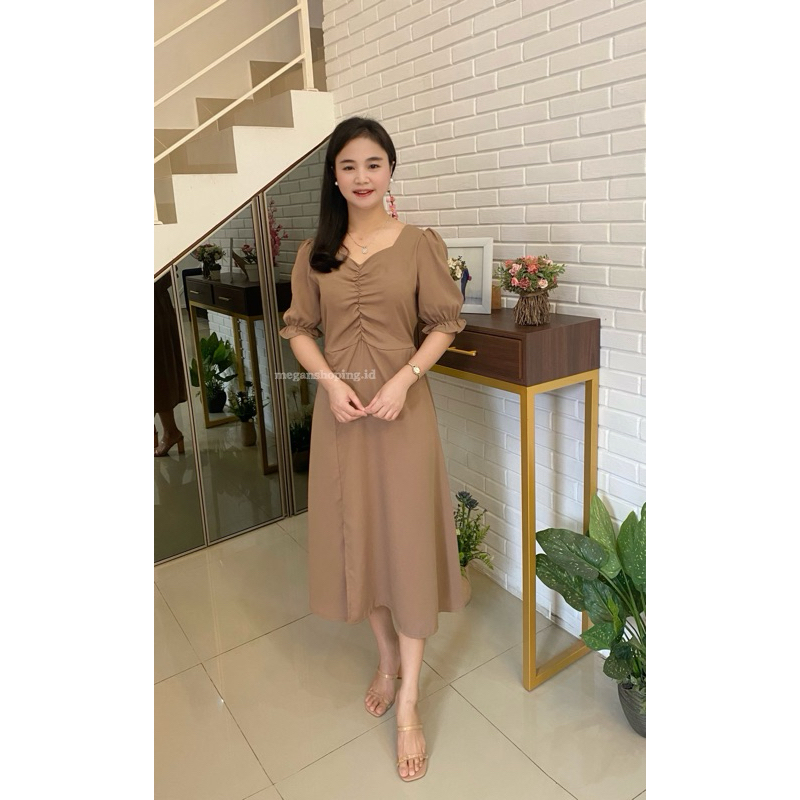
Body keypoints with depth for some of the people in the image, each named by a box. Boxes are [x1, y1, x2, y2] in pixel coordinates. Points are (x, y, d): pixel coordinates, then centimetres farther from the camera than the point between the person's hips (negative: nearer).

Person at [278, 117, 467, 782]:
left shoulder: (419, 244, -2)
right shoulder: (315, 252, 6)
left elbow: (445, 324, -1)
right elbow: (299, 329, 8)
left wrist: (402, 379, -15)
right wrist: (330, 381, -10)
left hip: (402, 404, -3)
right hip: (339, 406, 3)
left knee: (406, 536, 1)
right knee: (355, 533, 12)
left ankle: (409, 703, 17)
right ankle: (388, 659, 37)